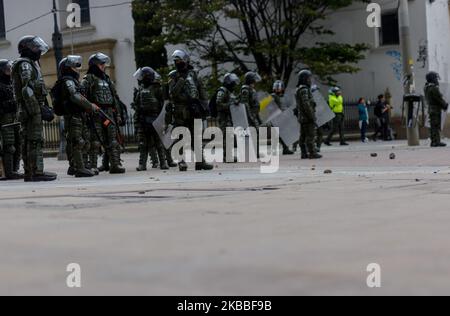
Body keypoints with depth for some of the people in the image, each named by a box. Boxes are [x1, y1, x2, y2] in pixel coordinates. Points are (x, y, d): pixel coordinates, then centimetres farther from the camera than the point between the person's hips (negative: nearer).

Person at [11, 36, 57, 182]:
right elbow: (27, 90, -19)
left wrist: (43, 107, 20)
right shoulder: (25, 65, -9)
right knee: (36, 141, -12)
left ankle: (29, 173, 11)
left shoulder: (30, 64, 22)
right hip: (32, 109, -10)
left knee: (28, 141, 9)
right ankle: (37, 172, -14)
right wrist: (39, 109, -22)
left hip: (27, 110, 10)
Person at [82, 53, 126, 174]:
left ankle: (116, 164, 5)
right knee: (95, 141, -7)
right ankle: (93, 166, -4)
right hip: (95, 114, -6)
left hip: (109, 113, 6)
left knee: (113, 140, 3)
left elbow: (114, 98, 24)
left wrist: (117, 114, 19)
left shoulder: (107, 79, 22)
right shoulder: (89, 79, 0)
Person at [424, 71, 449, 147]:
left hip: (431, 109, 9)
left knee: (433, 126, 11)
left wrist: (444, 104, 14)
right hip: (436, 109, -9)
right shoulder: (434, 88, -17)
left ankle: (433, 141, 13)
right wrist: (445, 105, 0)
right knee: (437, 126, -8)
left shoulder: (427, 88, 12)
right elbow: (440, 98, -15)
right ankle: (437, 141, -9)